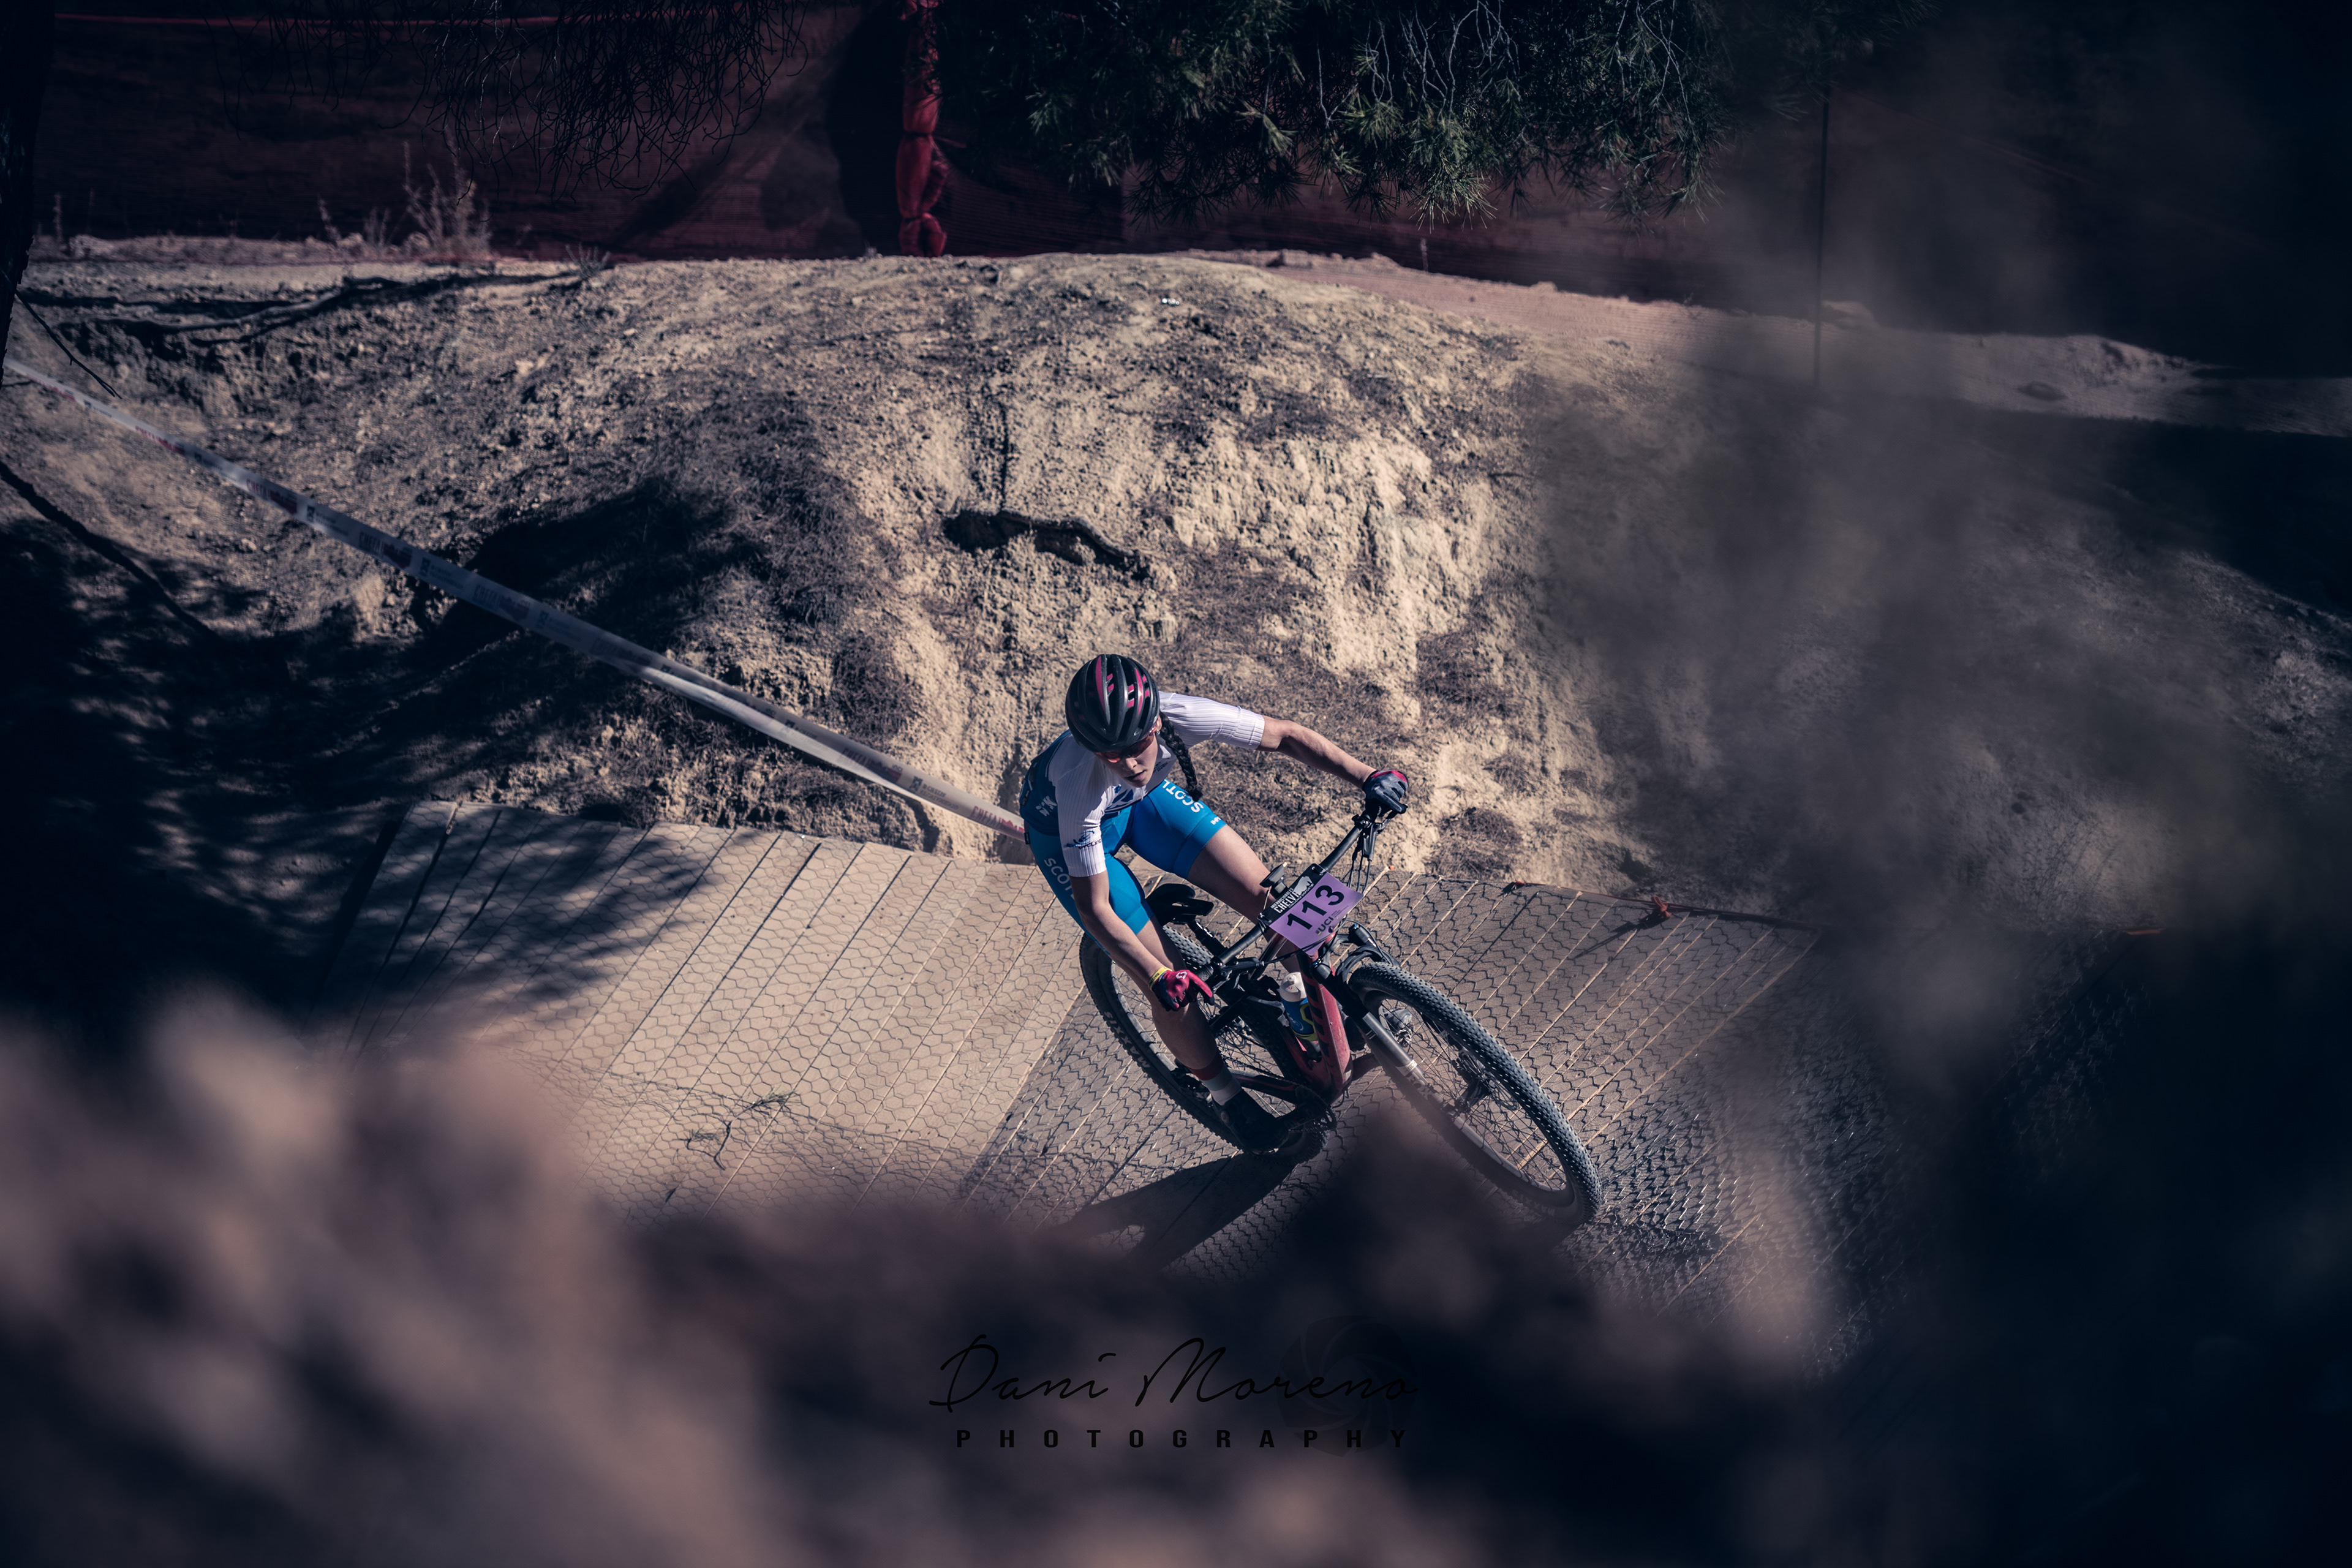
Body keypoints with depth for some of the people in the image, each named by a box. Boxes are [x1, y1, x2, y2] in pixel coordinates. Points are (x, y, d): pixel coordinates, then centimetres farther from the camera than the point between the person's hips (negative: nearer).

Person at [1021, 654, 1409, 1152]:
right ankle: (1226, 1096, 21)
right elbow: (1094, 907, -35)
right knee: (1173, 991, -6)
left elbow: (1285, 735, -21)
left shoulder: (1180, 717, -37)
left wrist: (1368, 776, -29)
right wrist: (1160, 978, -44)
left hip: (1143, 797, 4)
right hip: (1065, 824, -4)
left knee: (1265, 894, -8)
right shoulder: (1081, 781, -43)